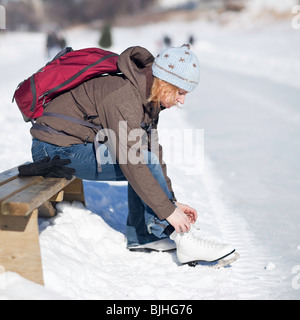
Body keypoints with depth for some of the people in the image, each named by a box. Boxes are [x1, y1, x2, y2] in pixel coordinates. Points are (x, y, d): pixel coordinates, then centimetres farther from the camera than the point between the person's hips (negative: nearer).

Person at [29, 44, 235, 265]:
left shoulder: (149, 97, 1)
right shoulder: (123, 100, -27)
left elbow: (153, 152, 4)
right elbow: (131, 163, -31)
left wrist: (172, 201, 0)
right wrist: (167, 210, -27)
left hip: (77, 139, 10)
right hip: (55, 149, -10)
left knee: (146, 159, 5)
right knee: (144, 163, -20)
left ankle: (141, 236, 6)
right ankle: (184, 241, -15)